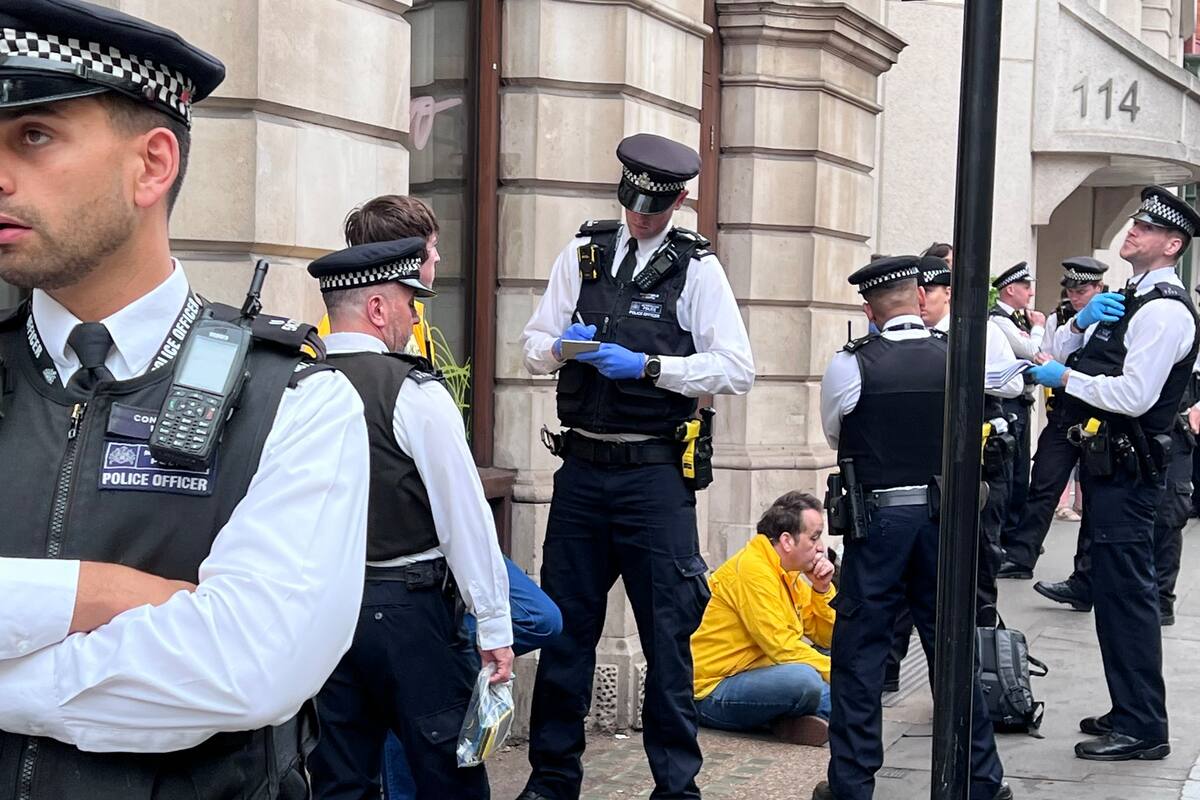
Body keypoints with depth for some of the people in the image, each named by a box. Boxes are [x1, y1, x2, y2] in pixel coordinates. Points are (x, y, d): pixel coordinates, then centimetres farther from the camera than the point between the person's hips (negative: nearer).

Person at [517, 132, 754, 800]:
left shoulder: (696, 267, -1)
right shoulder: (583, 254, 10)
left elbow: (737, 369, -9)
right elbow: (534, 347, 12)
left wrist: (646, 366, -17)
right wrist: (561, 345, -10)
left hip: (654, 475, -3)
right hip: (581, 467, 3)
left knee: (667, 634, 3)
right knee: (566, 627, 10)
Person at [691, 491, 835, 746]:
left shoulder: (789, 573, 12)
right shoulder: (752, 569, -17)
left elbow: (827, 638, 12)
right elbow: (782, 647, -22)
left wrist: (822, 590, -2)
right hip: (712, 692, -10)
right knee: (804, 680, -33)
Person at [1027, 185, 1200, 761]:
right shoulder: (1126, 300, 18)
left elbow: (1135, 395, -23)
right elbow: (1055, 352, 21)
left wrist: (1065, 379, -13)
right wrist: (1081, 322, 1)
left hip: (1127, 469, -10)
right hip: (1107, 462, 10)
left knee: (1125, 592, -8)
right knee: (1116, 589, 16)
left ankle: (1142, 730, -2)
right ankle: (1129, 712, 26)